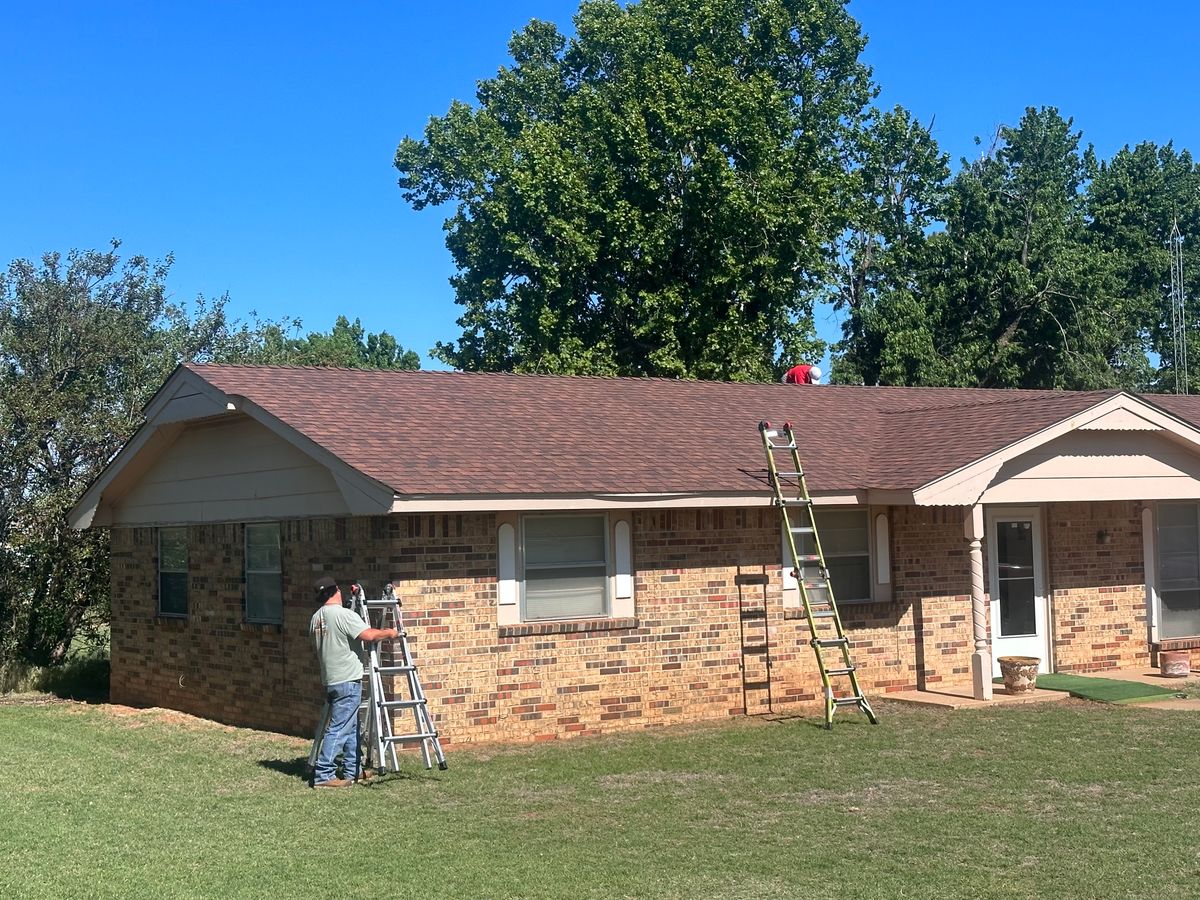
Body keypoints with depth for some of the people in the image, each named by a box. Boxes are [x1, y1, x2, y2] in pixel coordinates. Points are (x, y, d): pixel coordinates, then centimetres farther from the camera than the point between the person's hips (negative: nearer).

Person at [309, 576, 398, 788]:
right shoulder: (344, 615, -14)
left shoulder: (316, 619, 12)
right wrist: (388, 633, -5)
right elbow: (368, 635, -23)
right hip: (348, 680, -9)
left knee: (351, 726, 16)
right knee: (339, 728, -7)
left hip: (330, 680, 9)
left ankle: (352, 771, 19)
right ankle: (323, 775, -8)